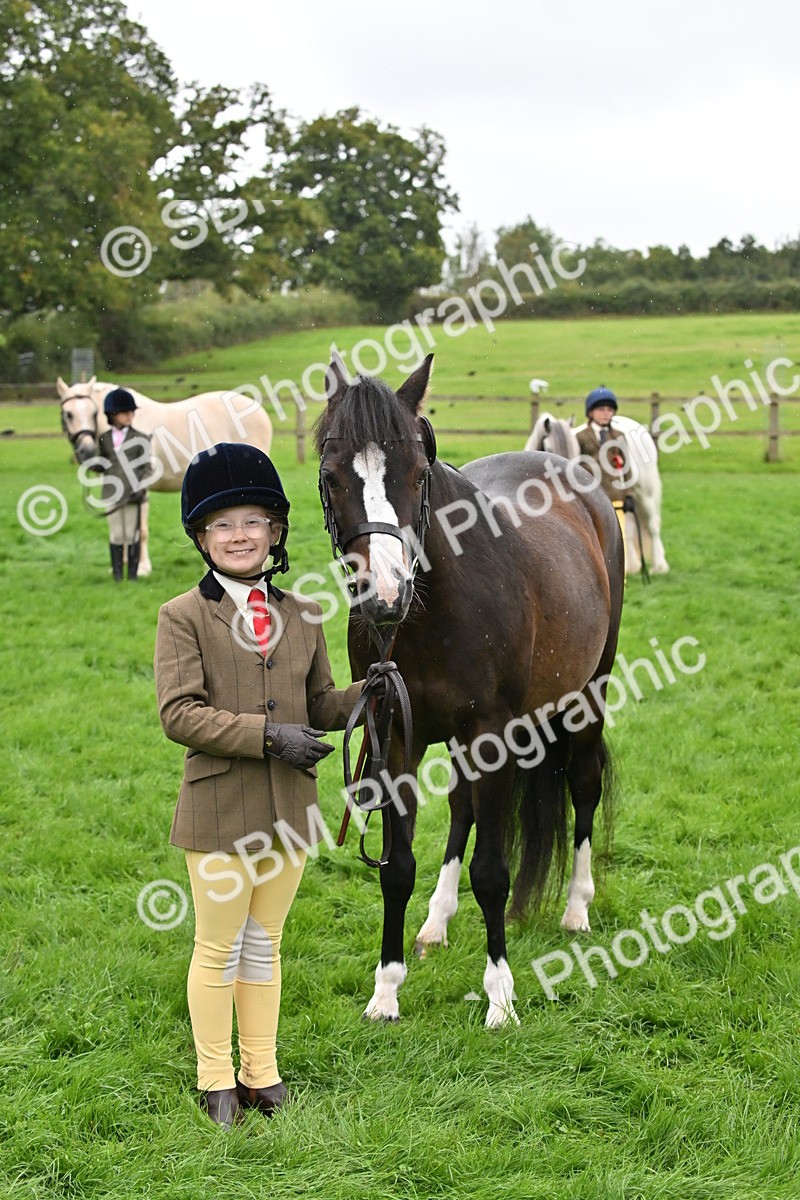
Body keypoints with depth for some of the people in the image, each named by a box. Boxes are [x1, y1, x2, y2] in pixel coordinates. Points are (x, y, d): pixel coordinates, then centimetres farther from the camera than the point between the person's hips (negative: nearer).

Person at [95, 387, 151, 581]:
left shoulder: (140, 439, -2)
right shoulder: (104, 439, 5)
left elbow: (146, 467, -3)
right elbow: (101, 467, 11)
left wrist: (141, 488, -15)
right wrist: (94, 465, -11)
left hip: (132, 493, -2)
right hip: (112, 493, 2)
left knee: (132, 536, 4)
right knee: (116, 536, 8)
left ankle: (132, 576, 11)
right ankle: (117, 576, 15)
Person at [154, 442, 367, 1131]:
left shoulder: (301, 616, 8)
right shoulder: (184, 618, -7)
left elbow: (320, 705, 15)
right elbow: (178, 714, -15)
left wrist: (365, 696, -7)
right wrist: (267, 734, -23)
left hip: (290, 806, 4)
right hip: (219, 808, -4)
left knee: (264, 943, 15)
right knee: (219, 947, 6)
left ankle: (261, 1075, 26)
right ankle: (216, 1081, 20)